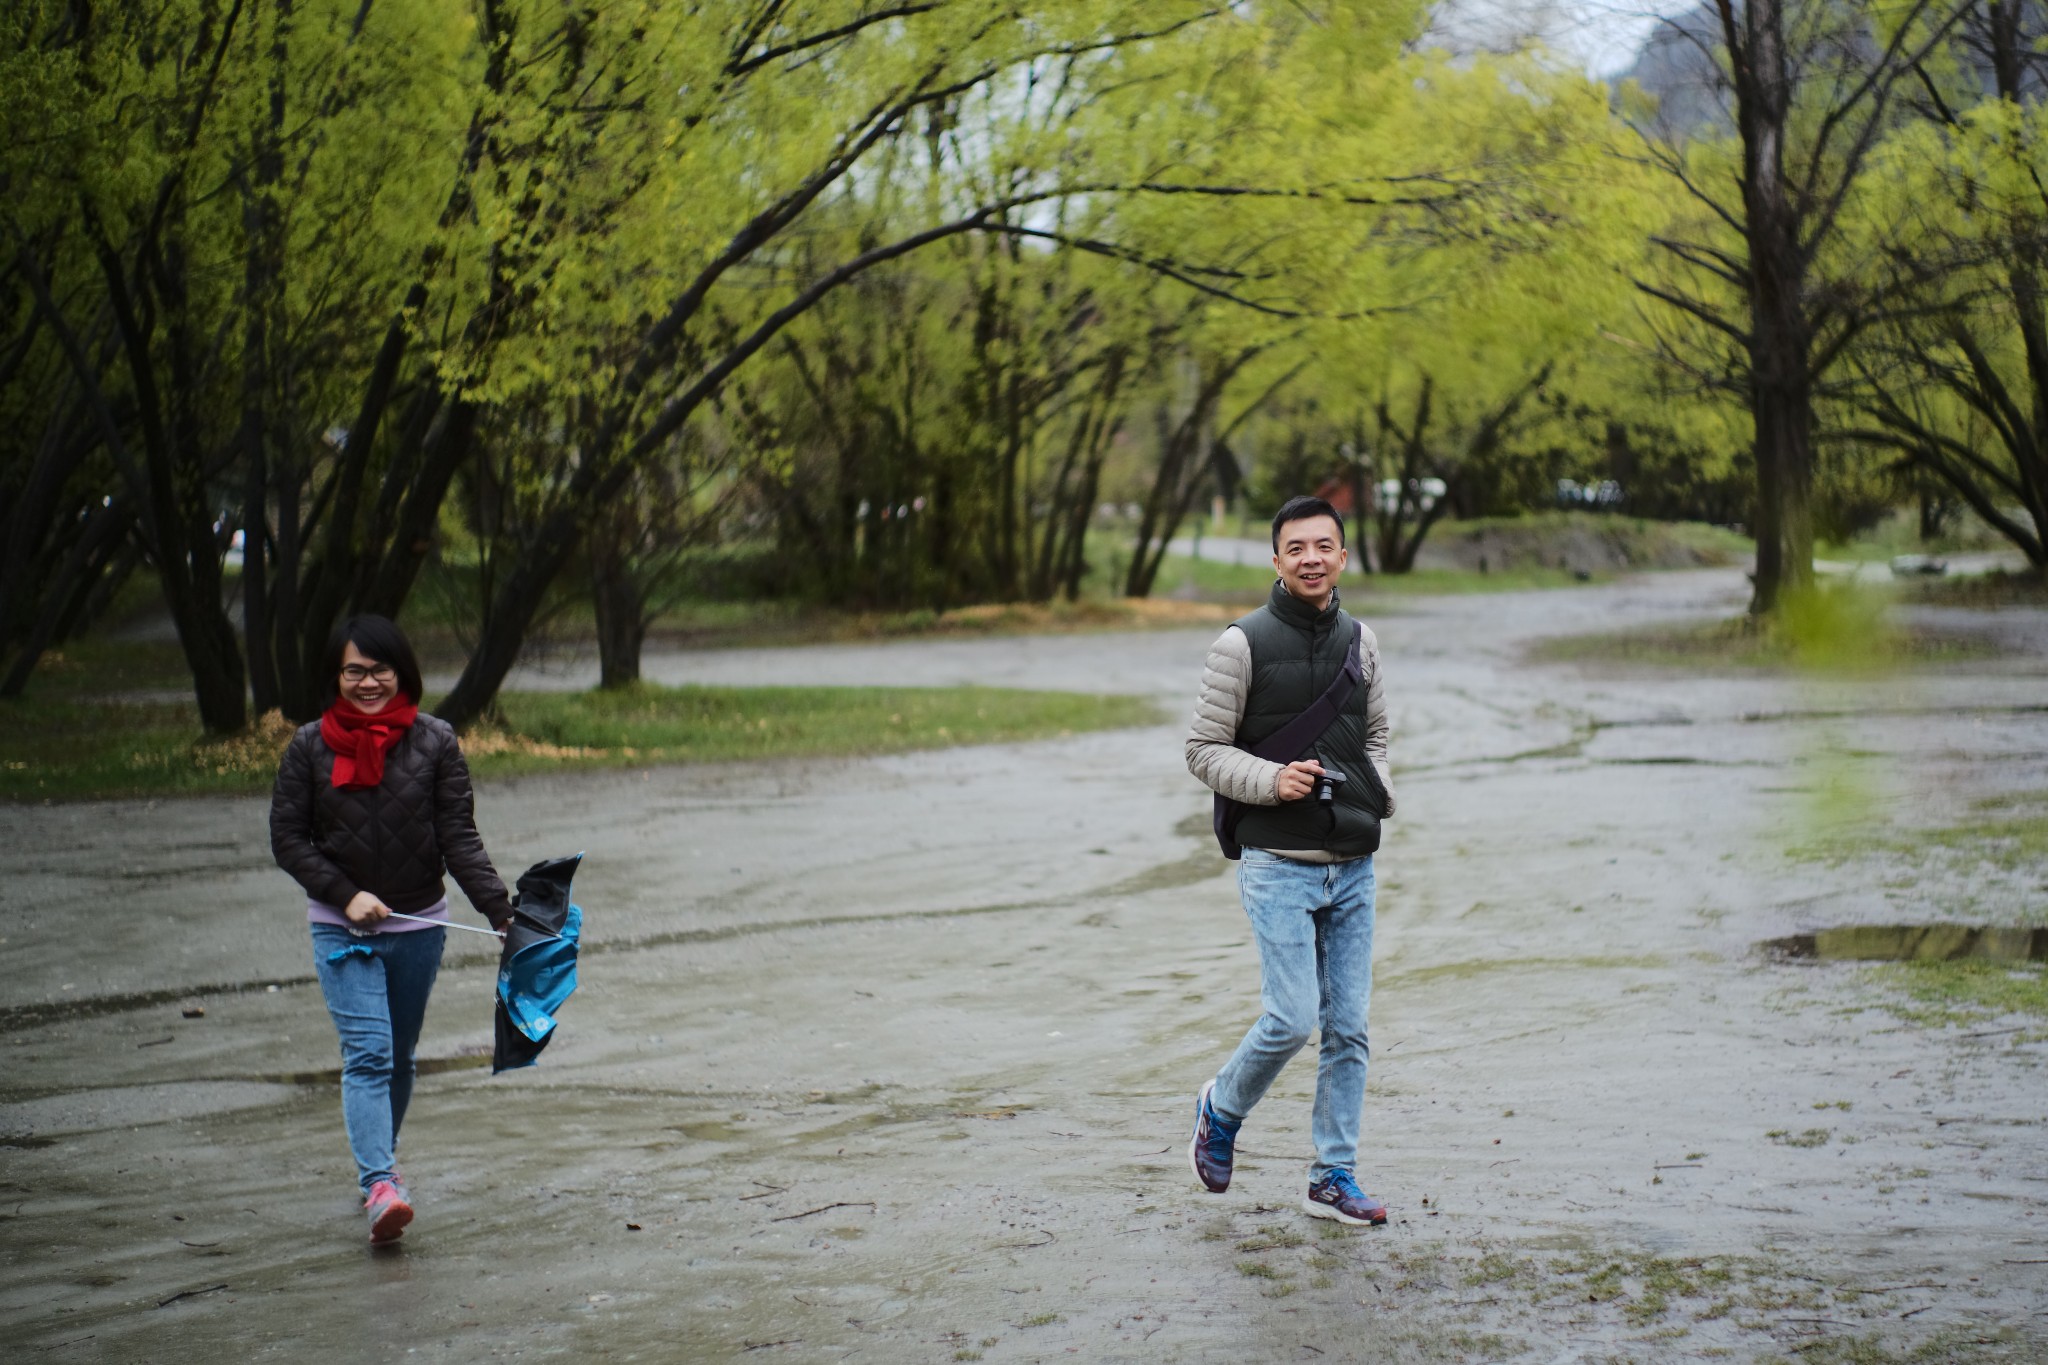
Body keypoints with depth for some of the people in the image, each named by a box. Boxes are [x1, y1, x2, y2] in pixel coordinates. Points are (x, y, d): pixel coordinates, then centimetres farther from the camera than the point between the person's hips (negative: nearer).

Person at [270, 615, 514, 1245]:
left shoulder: (434, 741, -3)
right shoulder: (310, 747, -3)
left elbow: (459, 837, -5)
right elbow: (287, 839, -1)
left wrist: (501, 910, -16)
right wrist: (345, 895, -14)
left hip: (418, 926, 2)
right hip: (341, 928, -2)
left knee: (399, 1055, 16)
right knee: (368, 1053, -15)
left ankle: (379, 1154, 38)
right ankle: (380, 1186, -26)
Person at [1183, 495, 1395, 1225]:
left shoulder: (1359, 641, 10)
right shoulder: (1243, 644, -7)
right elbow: (1204, 750, -4)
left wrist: (1379, 793, 4)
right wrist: (1271, 781, -19)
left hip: (1352, 865, 5)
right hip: (1279, 864, -5)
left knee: (1348, 1026, 5)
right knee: (1293, 1019, -11)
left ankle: (1334, 1178, 15)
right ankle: (1221, 1109, 18)